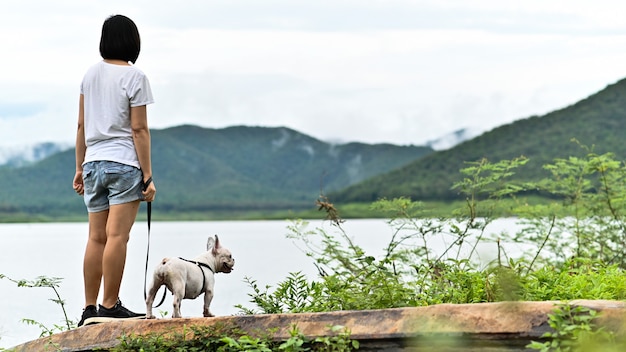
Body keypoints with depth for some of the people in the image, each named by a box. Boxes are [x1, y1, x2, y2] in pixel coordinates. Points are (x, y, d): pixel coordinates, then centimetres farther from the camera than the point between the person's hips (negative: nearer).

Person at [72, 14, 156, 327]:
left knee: (97, 238, 8)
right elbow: (139, 130, -9)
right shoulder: (134, 77, -6)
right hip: (124, 164, -6)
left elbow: (82, 125, 12)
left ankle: (89, 310, 9)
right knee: (117, 236, -6)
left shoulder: (90, 75, 10)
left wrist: (80, 168, 18)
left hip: (93, 164, 6)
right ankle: (110, 307, -5)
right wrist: (148, 176, -7)